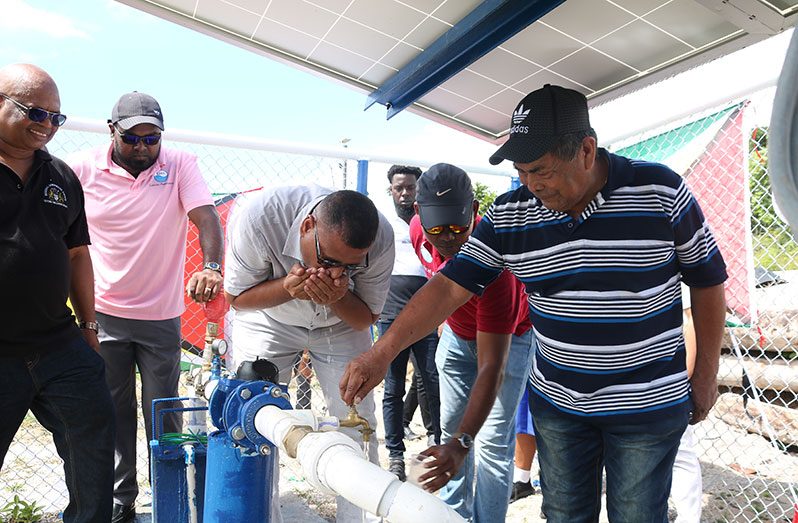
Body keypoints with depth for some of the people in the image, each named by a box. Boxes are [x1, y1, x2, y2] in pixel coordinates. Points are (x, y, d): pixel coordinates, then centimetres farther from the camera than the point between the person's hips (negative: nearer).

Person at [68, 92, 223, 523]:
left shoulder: (180, 165, -5)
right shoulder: (81, 169, -3)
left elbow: (206, 217, -17)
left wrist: (211, 267, -35)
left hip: (161, 315, -1)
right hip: (103, 313, 1)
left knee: (163, 416, 8)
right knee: (112, 414, 13)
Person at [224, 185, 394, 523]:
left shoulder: (381, 238, -31)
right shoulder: (259, 217, -35)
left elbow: (367, 317, -14)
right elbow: (236, 297, -18)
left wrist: (339, 298, -37)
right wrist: (288, 288, -39)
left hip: (341, 322, 1)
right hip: (267, 320, 0)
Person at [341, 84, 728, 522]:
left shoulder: (661, 192, -13)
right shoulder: (509, 214, -8)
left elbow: (707, 281, -2)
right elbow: (450, 286, -11)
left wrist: (705, 376, 2)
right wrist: (378, 355, -18)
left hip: (647, 404, -2)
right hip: (555, 403, 3)